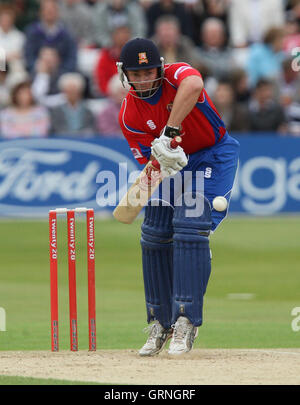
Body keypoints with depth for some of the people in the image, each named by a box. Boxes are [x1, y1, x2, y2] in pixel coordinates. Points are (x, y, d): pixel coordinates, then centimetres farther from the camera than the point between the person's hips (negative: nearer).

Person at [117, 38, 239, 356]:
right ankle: (160, 323, 18)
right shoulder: (129, 115, -11)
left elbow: (193, 85, -50)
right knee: (155, 233, 1)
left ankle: (186, 321, -19)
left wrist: (169, 133, -54)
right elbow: (150, 160, -13)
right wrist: (163, 159, -38)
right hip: (174, 163, 5)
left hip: (215, 155, -5)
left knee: (190, 228, -21)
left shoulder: (176, 76, -24)